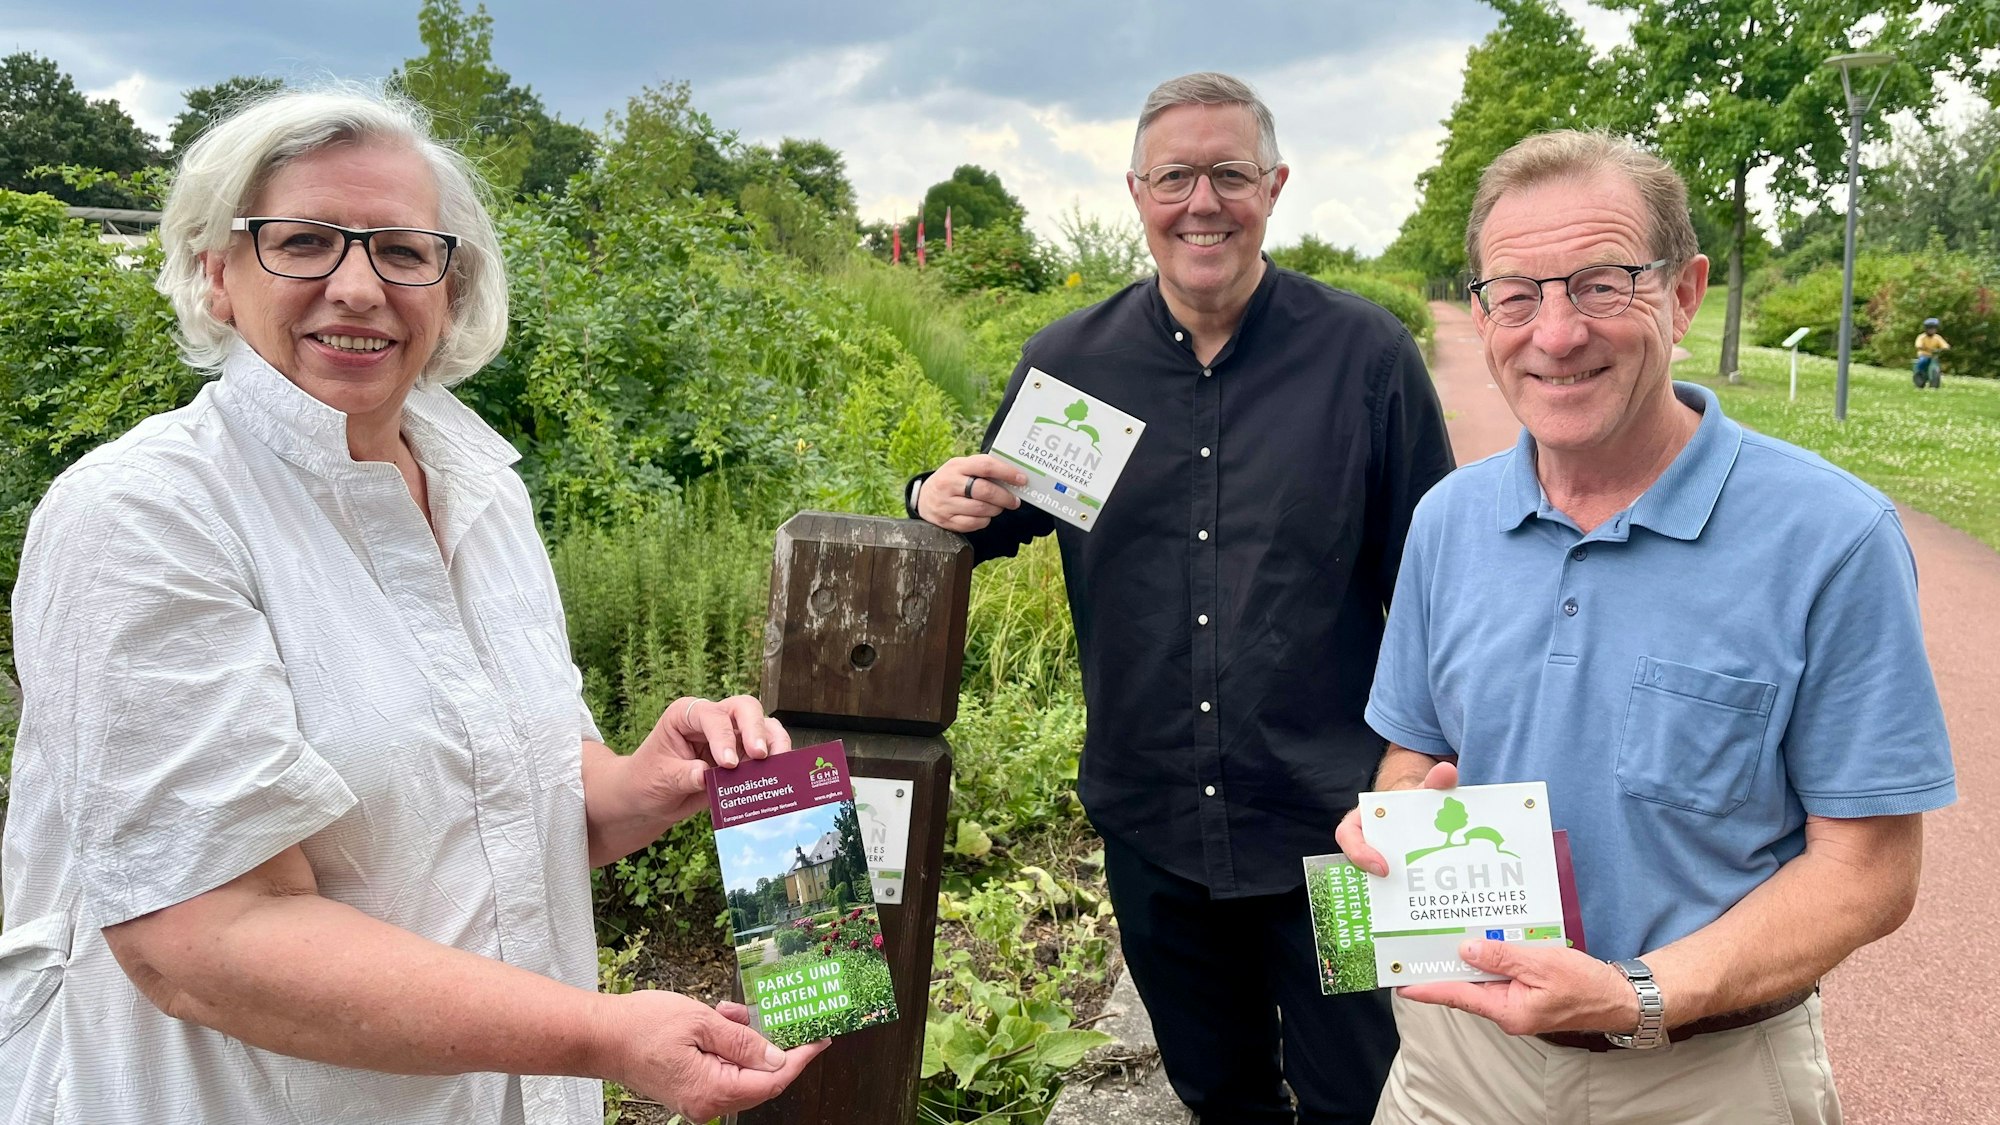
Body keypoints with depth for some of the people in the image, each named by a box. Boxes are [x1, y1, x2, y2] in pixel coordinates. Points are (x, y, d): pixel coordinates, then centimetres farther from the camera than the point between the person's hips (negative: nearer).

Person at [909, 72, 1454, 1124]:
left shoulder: (1366, 355, -8)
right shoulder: (1066, 361, -2)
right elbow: (998, 520, 11)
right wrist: (946, 500, -12)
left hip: (1331, 830, -2)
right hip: (1151, 828, 3)